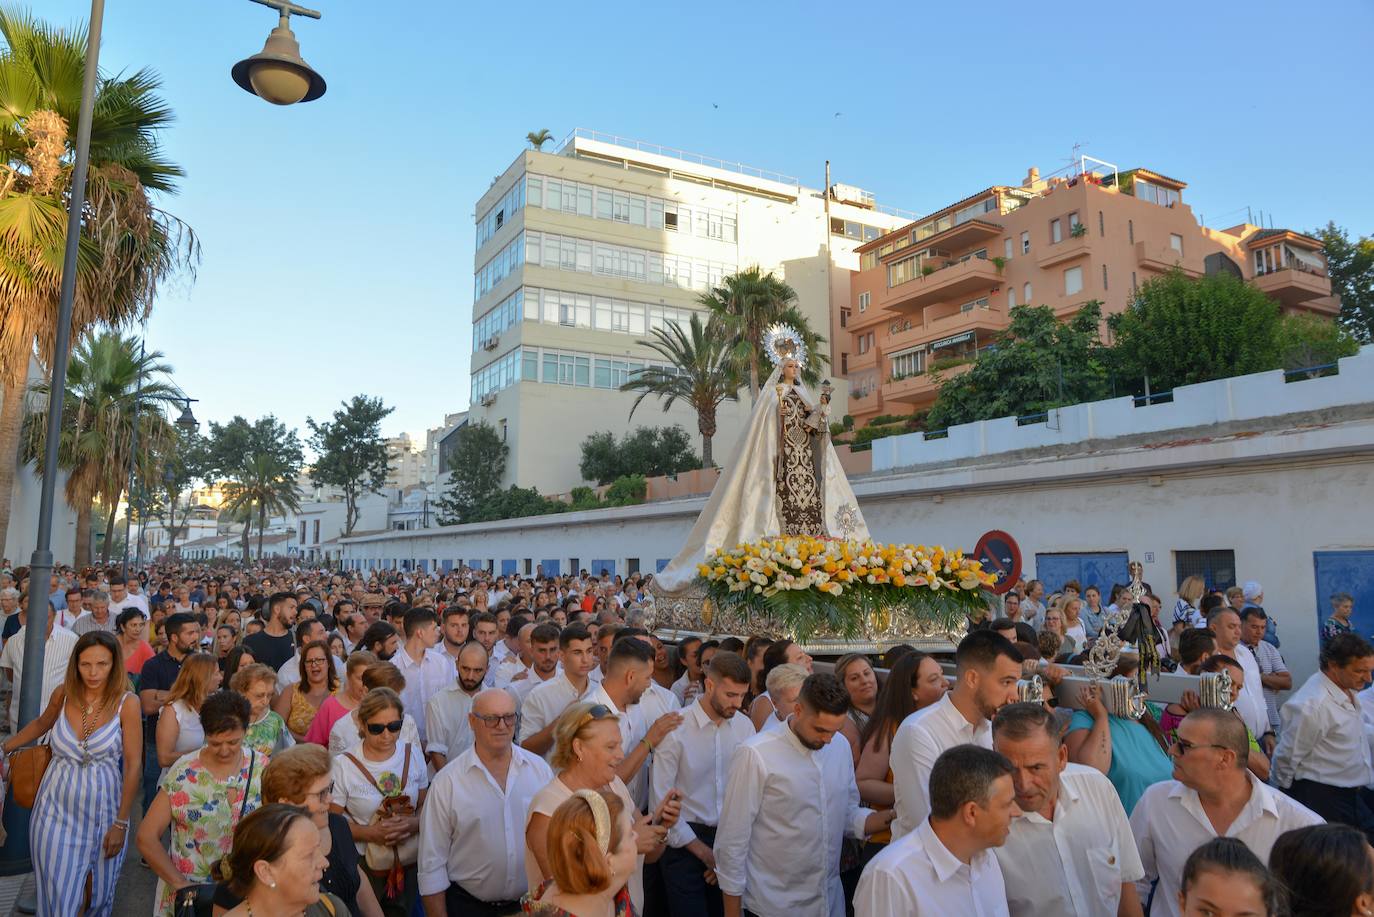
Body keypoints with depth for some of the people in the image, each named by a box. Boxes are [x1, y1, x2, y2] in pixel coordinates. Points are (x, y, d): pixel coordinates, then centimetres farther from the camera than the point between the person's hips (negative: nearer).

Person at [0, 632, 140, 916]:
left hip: (102, 808, -2)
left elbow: (132, 766, -13)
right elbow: (41, 724, 19)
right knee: (58, 891, 6)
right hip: (58, 807, 2)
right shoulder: (63, 694, -6)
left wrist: (121, 823, -12)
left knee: (98, 890, 13)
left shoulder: (127, 703, -16)